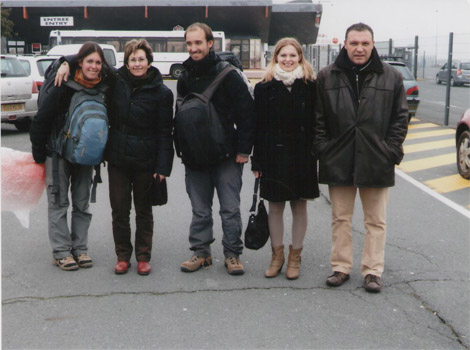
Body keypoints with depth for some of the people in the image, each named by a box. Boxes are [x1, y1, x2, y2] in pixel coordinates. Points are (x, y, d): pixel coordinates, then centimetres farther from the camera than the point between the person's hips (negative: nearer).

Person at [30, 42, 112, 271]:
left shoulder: (104, 87, -6)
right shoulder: (64, 87, -17)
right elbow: (41, 120, -12)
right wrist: (39, 154, -9)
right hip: (58, 151, -4)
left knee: (82, 203, 9)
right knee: (59, 203, 2)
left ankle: (80, 248, 18)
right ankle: (61, 252, 9)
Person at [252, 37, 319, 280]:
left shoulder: (309, 87, 2)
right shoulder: (265, 87, 3)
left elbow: (315, 123, 2)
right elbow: (258, 126, 1)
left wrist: (315, 153, -4)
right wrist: (257, 160, -3)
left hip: (302, 157, 0)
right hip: (273, 155, 0)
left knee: (299, 206, 8)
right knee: (275, 207, 8)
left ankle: (295, 256, 22)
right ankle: (277, 255, 23)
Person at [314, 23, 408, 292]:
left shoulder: (391, 77, 2)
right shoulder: (327, 76, 3)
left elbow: (401, 118, 4)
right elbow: (318, 118, 5)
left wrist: (392, 150, -4)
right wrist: (323, 148, -3)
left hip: (377, 162, 0)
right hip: (338, 161, 1)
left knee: (376, 221, 8)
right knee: (341, 219, 10)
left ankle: (373, 271, 19)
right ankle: (341, 267, 22)